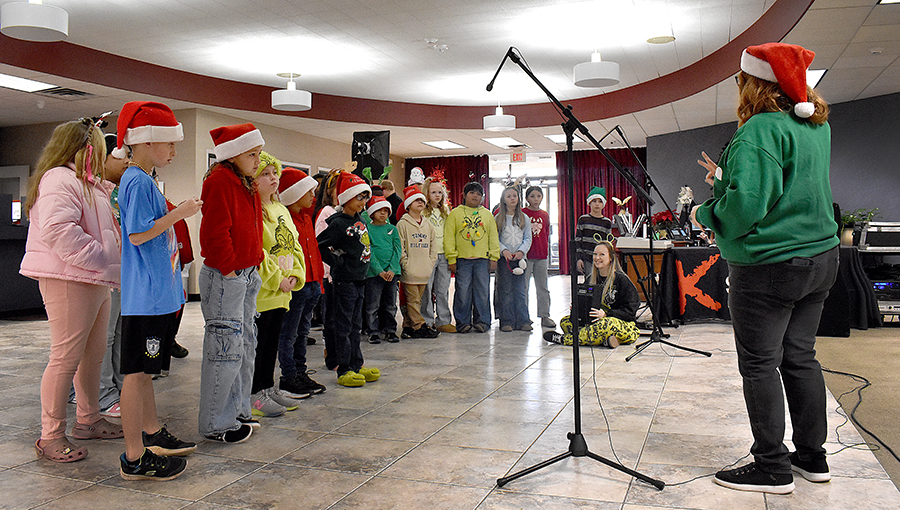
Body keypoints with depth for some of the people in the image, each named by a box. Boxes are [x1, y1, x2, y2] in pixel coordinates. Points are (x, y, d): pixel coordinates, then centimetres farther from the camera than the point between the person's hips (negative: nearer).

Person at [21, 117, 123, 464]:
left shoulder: (89, 184, 22)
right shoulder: (59, 180, -12)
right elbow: (58, 230, -26)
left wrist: (109, 268, 16)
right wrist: (100, 260, -23)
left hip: (94, 282, 10)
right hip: (68, 282, -10)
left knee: (93, 354, 16)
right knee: (66, 357, -6)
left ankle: (88, 420, 30)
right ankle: (51, 437, 3)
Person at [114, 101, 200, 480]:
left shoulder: (144, 180, 16)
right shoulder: (138, 182, -14)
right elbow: (137, 235, -20)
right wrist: (180, 213, -16)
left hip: (157, 292, 10)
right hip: (146, 293, -10)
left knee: (145, 369, 18)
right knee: (137, 370, -4)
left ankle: (152, 434, 30)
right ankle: (134, 458, 2)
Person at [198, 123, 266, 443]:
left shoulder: (247, 186, 17)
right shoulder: (219, 182, -13)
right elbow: (215, 233, -20)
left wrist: (253, 265, 14)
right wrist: (228, 269, -16)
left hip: (247, 273, 10)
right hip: (224, 276, -10)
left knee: (245, 344, 15)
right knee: (226, 348, -6)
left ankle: (237, 411, 27)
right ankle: (216, 424, 4)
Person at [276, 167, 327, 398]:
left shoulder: (307, 218, 13)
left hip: (311, 284, 8)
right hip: (295, 286, -8)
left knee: (302, 332, 15)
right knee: (289, 334, 2)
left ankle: (301, 374, 23)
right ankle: (288, 379, 9)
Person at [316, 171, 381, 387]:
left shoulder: (360, 220, 12)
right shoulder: (338, 223, -14)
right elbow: (319, 245, -19)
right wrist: (338, 262, -15)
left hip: (359, 280, 8)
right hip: (344, 281, -8)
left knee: (355, 326, 15)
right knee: (344, 326, -1)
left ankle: (356, 365, 23)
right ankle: (344, 371, 5)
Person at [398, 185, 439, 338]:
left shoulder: (428, 224, 16)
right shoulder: (403, 224, -2)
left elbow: (433, 245, 19)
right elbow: (399, 247, -6)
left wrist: (431, 263, 8)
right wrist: (405, 264, -12)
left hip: (425, 271, 6)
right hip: (410, 270, -6)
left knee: (417, 299, 9)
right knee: (413, 299, -5)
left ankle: (408, 327, 16)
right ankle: (420, 327, -3)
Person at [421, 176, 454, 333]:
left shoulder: (446, 211, 15)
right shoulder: (422, 211, -2)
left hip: (444, 255, 5)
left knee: (443, 290, 8)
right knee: (426, 289, -1)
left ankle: (443, 321, 14)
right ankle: (427, 322, 8)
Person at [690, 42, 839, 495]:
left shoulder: (760, 130, -18)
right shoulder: (817, 126, 11)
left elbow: (746, 204, -26)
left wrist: (705, 213, -8)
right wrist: (727, 179, 18)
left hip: (768, 266, -9)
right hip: (819, 257, 9)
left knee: (759, 364, 1)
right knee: (800, 358, 16)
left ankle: (772, 468, 9)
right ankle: (812, 458, 25)